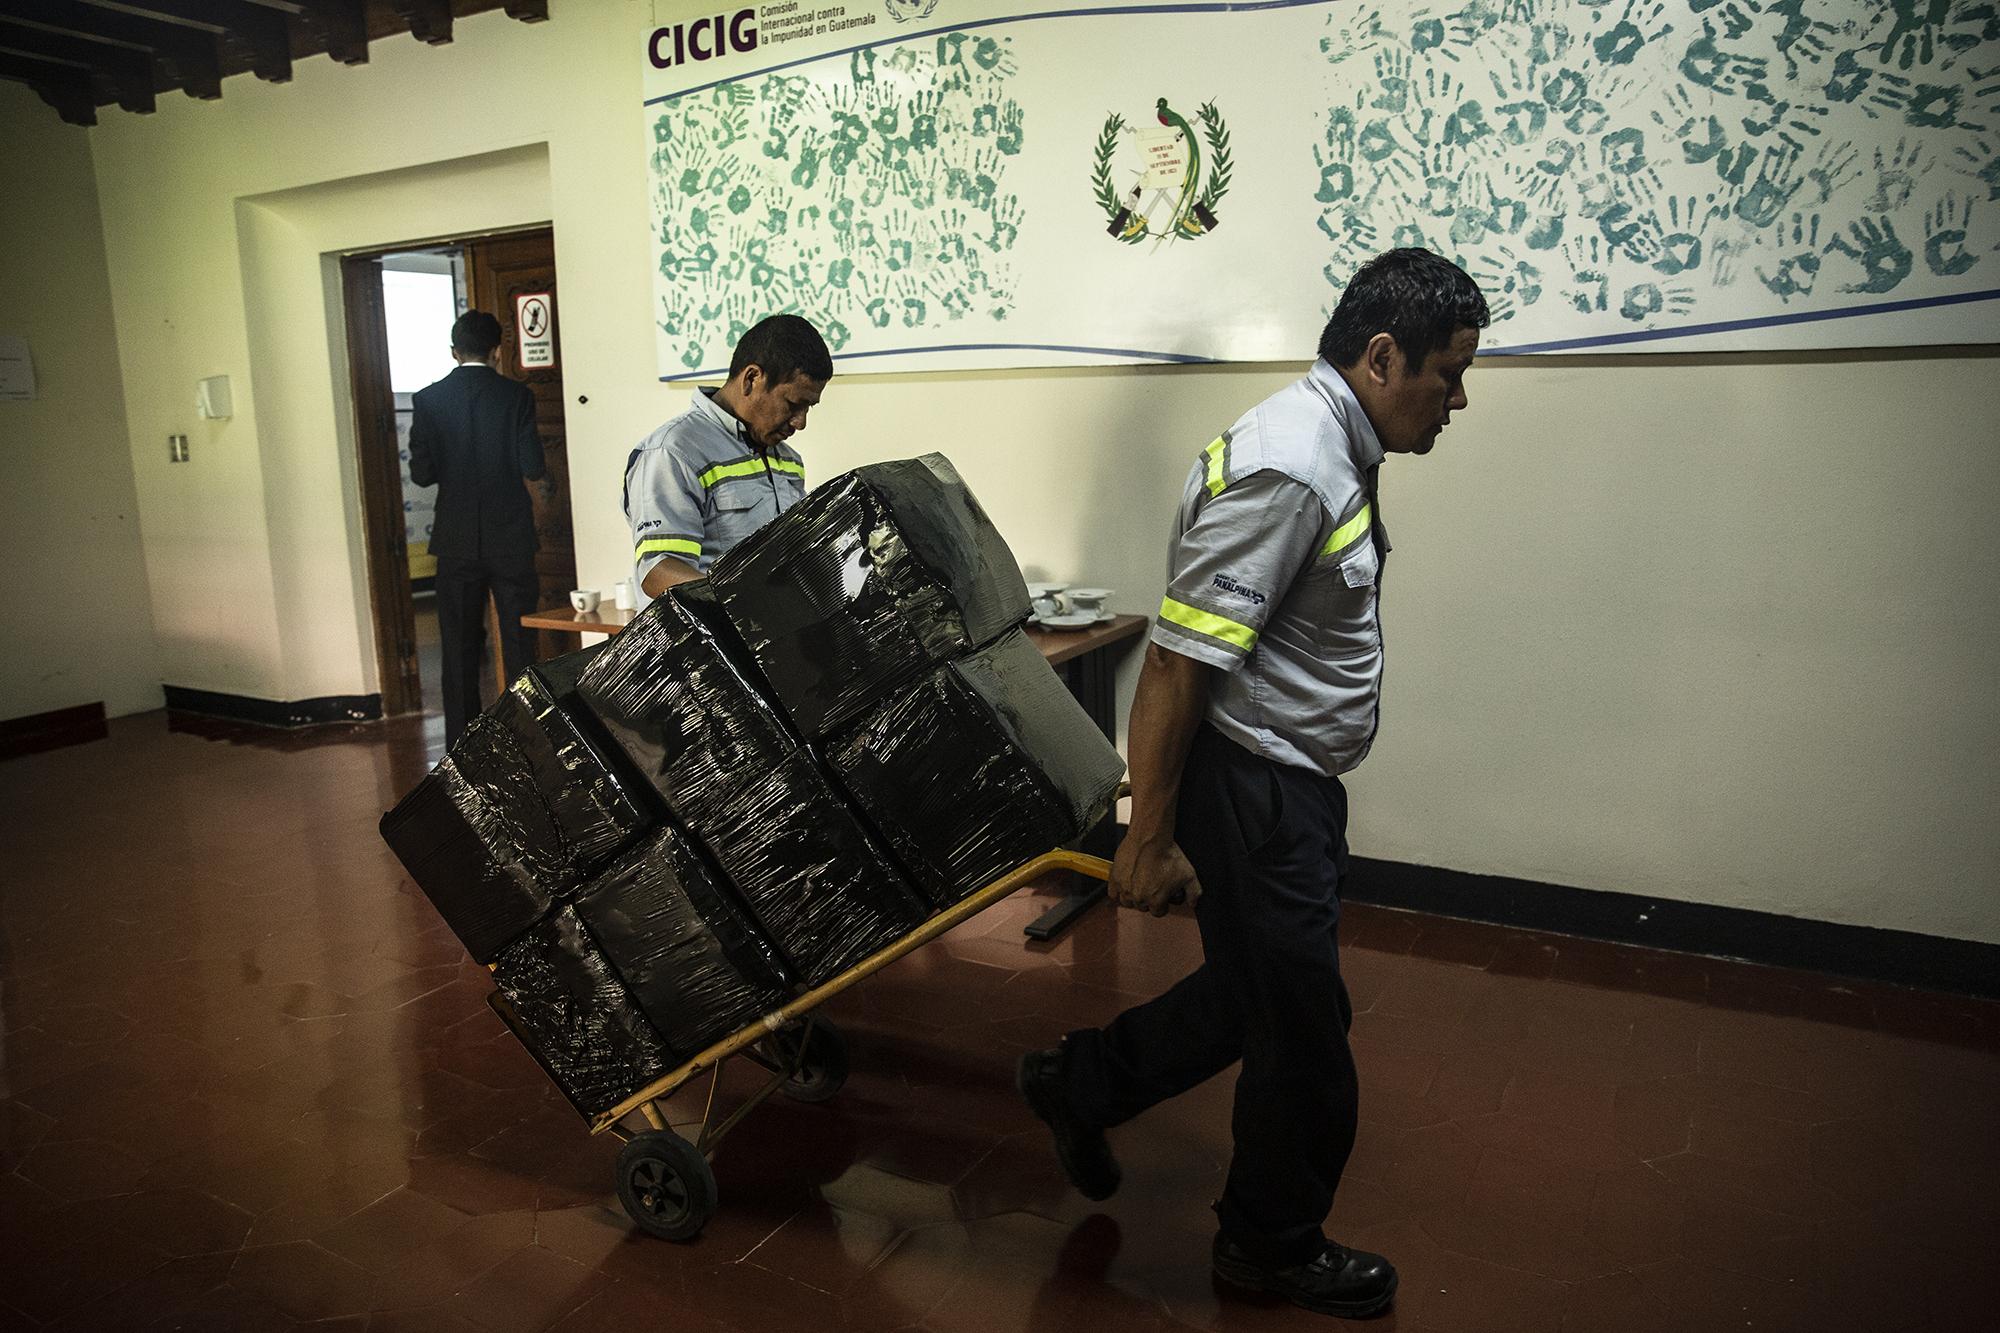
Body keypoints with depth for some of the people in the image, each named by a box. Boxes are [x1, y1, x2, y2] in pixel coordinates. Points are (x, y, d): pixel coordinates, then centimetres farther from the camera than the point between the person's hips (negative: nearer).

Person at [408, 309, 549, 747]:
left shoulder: (428, 400, -1)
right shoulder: (516, 395, -6)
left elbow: (422, 473, -3)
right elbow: (533, 467, -10)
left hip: (456, 541, 1)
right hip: (510, 538, -1)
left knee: (459, 646, 10)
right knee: (520, 644, 8)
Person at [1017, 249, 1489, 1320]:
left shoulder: (1335, 447, 10)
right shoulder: (1286, 469, -24)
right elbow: (1176, 663, -26)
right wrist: (1150, 839, -22)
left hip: (1289, 780, 10)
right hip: (1249, 789, -10)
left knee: (1258, 989, 23)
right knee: (1303, 1033, 7)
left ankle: (1082, 1084, 39)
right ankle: (1272, 1249, 32)